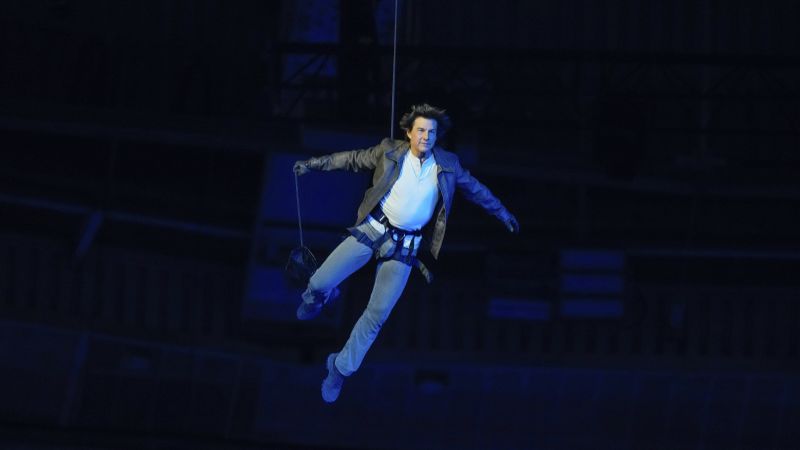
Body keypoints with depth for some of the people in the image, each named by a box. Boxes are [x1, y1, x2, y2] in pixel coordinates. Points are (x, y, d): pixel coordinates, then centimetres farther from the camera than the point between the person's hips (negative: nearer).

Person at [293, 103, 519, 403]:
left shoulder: (447, 165, 0)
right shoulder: (389, 152, -4)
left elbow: (474, 189, 15)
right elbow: (353, 159, 7)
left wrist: (503, 215, 23)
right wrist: (314, 164, 6)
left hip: (405, 246, 1)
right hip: (373, 229, -1)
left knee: (377, 314, -2)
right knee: (319, 283, -10)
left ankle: (341, 368, 15)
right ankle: (320, 296, 30)